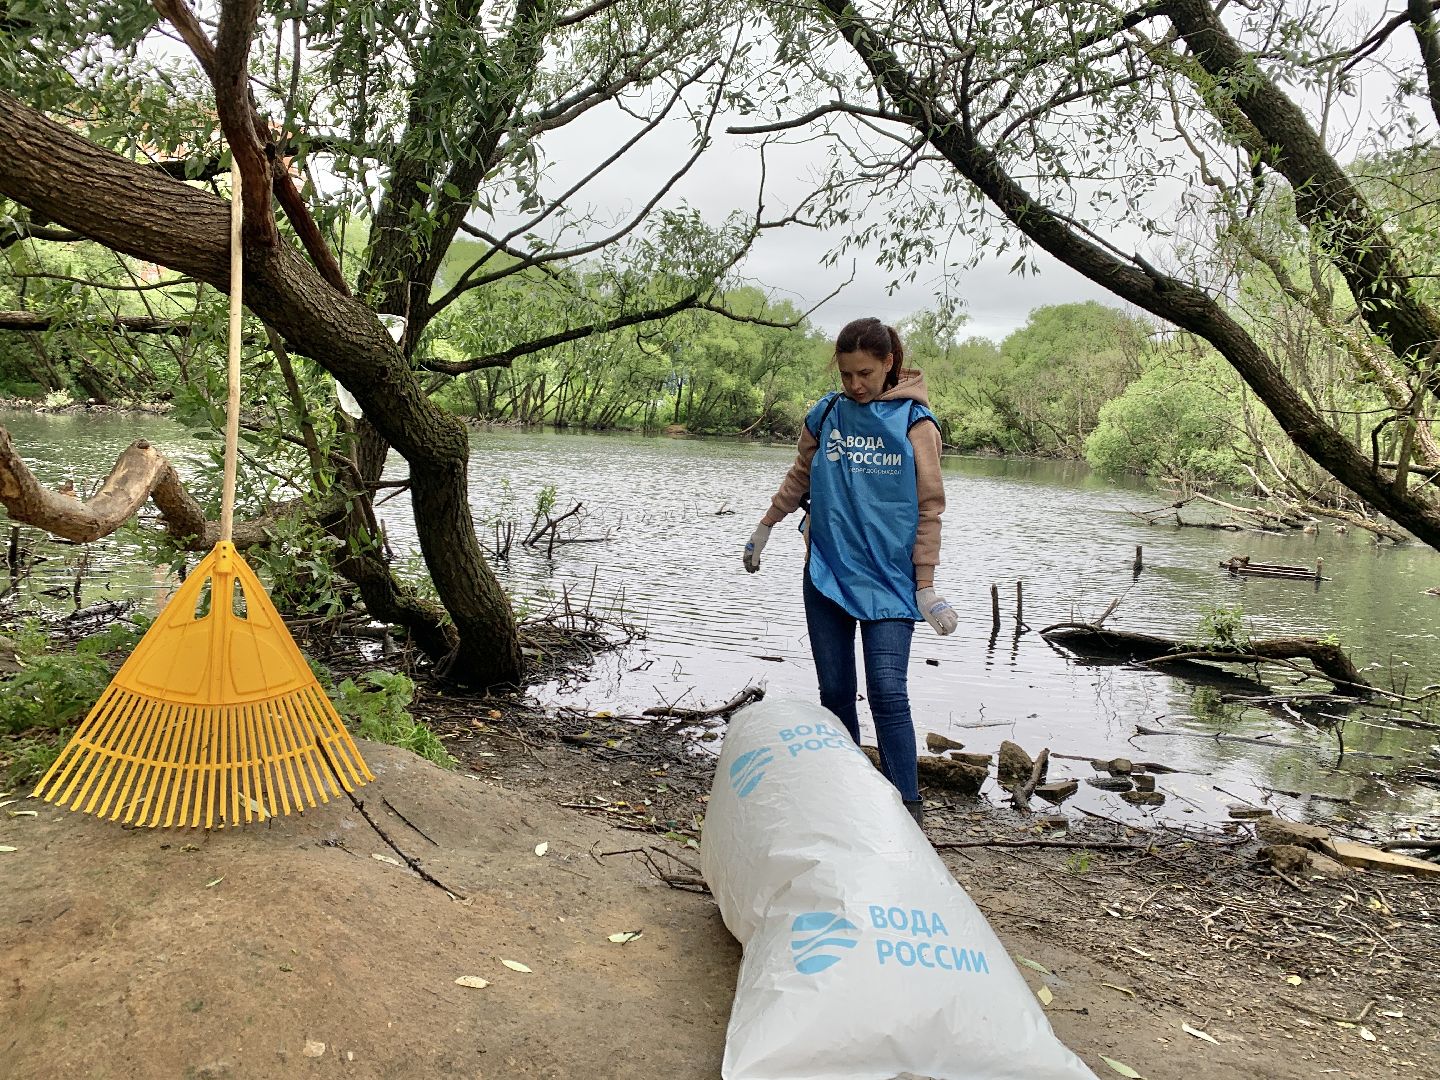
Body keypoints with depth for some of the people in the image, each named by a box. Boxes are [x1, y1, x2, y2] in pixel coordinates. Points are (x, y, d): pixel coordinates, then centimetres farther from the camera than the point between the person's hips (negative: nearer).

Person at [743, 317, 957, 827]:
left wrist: (925, 585, -5)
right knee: (835, 691, 7)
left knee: (887, 691, -12)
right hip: (826, 570, 3)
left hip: (889, 578, -3)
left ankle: (906, 806, -2)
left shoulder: (914, 421, -2)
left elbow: (929, 508, -2)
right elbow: (800, 475, 22)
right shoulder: (826, 413, 7)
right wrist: (764, 528, 25)